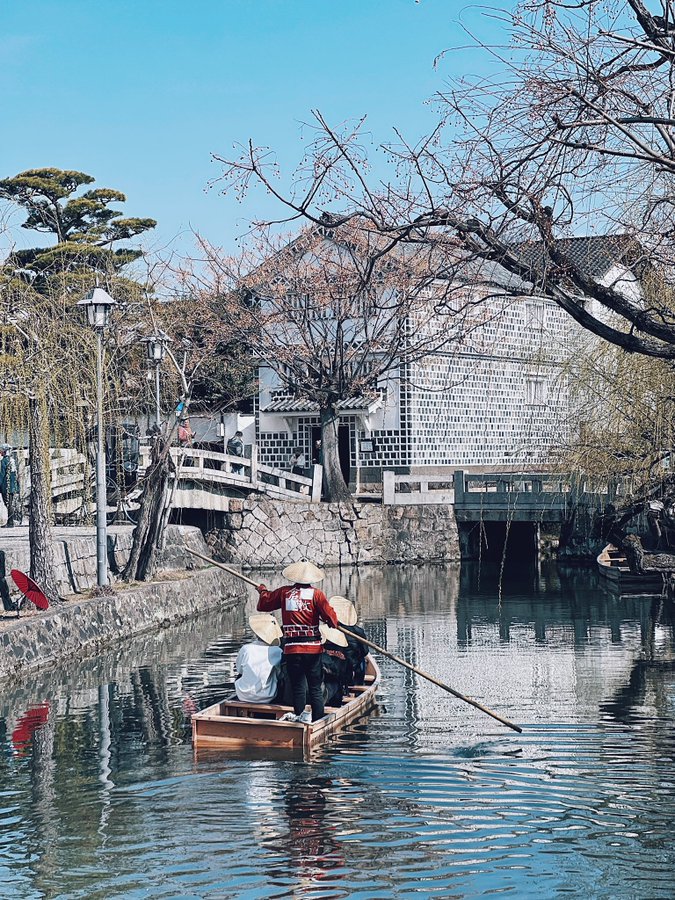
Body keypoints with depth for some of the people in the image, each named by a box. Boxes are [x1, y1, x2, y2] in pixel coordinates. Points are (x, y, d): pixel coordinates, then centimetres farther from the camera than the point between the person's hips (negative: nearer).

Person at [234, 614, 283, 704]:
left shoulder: (245, 649, -9)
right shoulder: (277, 651, -12)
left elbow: (239, 670, 7)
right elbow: (280, 673, 2)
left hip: (244, 696, 1)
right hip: (267, 698, -1)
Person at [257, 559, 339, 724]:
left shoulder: (284, 592, 2)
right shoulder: (316, 594, -5)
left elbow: (263, 604, 12)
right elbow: (330, 617, -11)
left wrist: (263, 590, 32)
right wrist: (333, 623, 13)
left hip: (292, 649, 1)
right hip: (313, 648, -1)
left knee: (298, 688, 10)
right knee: (315, 689, 6)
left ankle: (300, 718, 9)